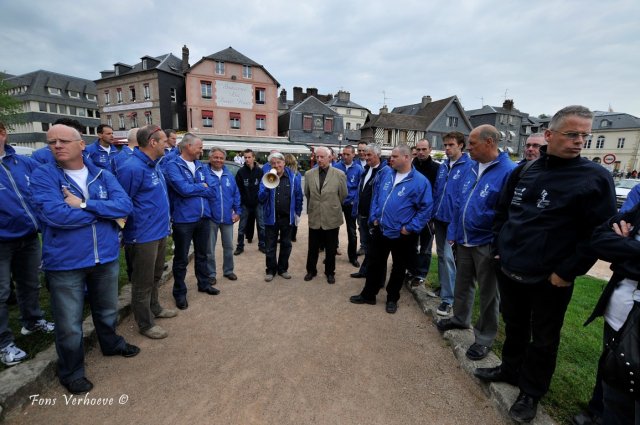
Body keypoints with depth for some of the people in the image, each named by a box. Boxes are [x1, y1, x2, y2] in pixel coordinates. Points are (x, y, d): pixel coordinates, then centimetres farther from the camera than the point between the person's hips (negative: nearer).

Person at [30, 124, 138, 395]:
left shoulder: (103, 176, 2)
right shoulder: (42, 175, -8)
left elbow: (125, 205, -12)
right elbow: (55, 214, -23)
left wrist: (84, 204, -22)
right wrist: (105, 212, -15)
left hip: (106, 257, 3)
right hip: (64, 263, -3)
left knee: (107, 310, 23)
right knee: (69, 324, 12)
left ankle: (111, 344, 50)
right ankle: (71, 371, 35)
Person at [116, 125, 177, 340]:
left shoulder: (153, 165, 9)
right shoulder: (132, 168, -21)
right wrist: (137, 223, -13)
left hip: (160, 232, 9)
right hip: (143, 236, -9)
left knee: (155, 275, 24)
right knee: (143, 282, 8)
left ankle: (154, 308, 43)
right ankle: (146, 323, 24)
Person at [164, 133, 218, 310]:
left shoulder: (201, 167, 8)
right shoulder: (172, 166, -10)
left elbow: (213, 191, -1)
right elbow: (184, 189, -24)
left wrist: (193, 189, -11)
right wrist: (202, 186, -8)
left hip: (203, 217, 6)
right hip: (183, 219, -6)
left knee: (201, 254, 20)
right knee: (181, 259, 9)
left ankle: (204, 283, 38)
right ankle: (180, 292, 26)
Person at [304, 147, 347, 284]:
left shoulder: (339, 174, -8)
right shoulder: (309, 174, 0)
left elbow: (343, 195, 3)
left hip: (332, 218, -1)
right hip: (314, 217, 2)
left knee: (331, 249, 13)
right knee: (313, 248, 15)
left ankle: (330, 272, 31)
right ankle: (311, 270, 34)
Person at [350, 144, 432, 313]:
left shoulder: (420, 181, -13)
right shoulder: (384, 174, 3)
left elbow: (426, 208, -12)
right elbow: (375, 197, 11)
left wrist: (411, 228, -15)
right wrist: (373, 218, 4)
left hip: (402, 235, -4)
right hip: (380, 230, 4)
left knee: (398, 269, 14)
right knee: (375, 264, 15)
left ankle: (392, 299, 33)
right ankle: (368, 295, 31)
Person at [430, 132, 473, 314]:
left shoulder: (469, 166, -11)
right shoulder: (442, 166, 9)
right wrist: (433, 212, 9)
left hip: (454, 220, -7)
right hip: (440, 218, 7)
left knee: (448, 257, -5)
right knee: (441, 254, 18)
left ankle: (447, 298, 7)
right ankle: (444, 285, 37)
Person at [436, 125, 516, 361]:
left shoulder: (509, 172, -17)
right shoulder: (471, 169, 6)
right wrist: (453, 233, 9)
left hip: (488, 245, -6)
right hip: (464, 241, 6)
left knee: (488, 293, 12)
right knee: (462, 284, 22)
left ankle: (485, 338, 29)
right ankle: (460, 318, 44)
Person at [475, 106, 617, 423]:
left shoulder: (595, 178, -10)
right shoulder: (524, 171, 2)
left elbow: (598, 234, -12)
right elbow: (502, 211, 12)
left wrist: (567, 272, -13)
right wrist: (499, 246, 7)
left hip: (549, 280, -4)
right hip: (509, 270, 4)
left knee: (543, 340, 15)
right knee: (514, 326, 22)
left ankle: (530, 392, 34)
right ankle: (510, 369, 44)